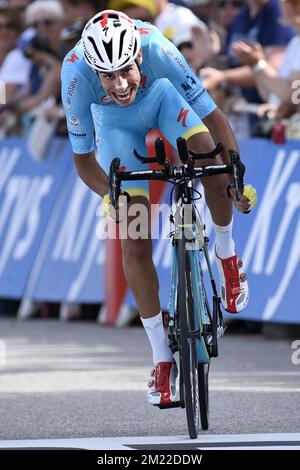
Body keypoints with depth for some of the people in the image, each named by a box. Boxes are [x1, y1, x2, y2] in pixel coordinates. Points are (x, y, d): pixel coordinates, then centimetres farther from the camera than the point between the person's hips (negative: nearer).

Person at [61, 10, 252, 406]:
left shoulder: (155, 47, -40)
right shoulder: (76, 72, -37)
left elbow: (213, 117, -31)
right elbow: (83, 160, -24)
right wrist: (112, 196, -40)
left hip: (162, 98, 0)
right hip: (115, 124, 0)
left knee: (212, 162, -30)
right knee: (134, 241, -8)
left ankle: (226, 253, 2)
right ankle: (163, 358, 3)